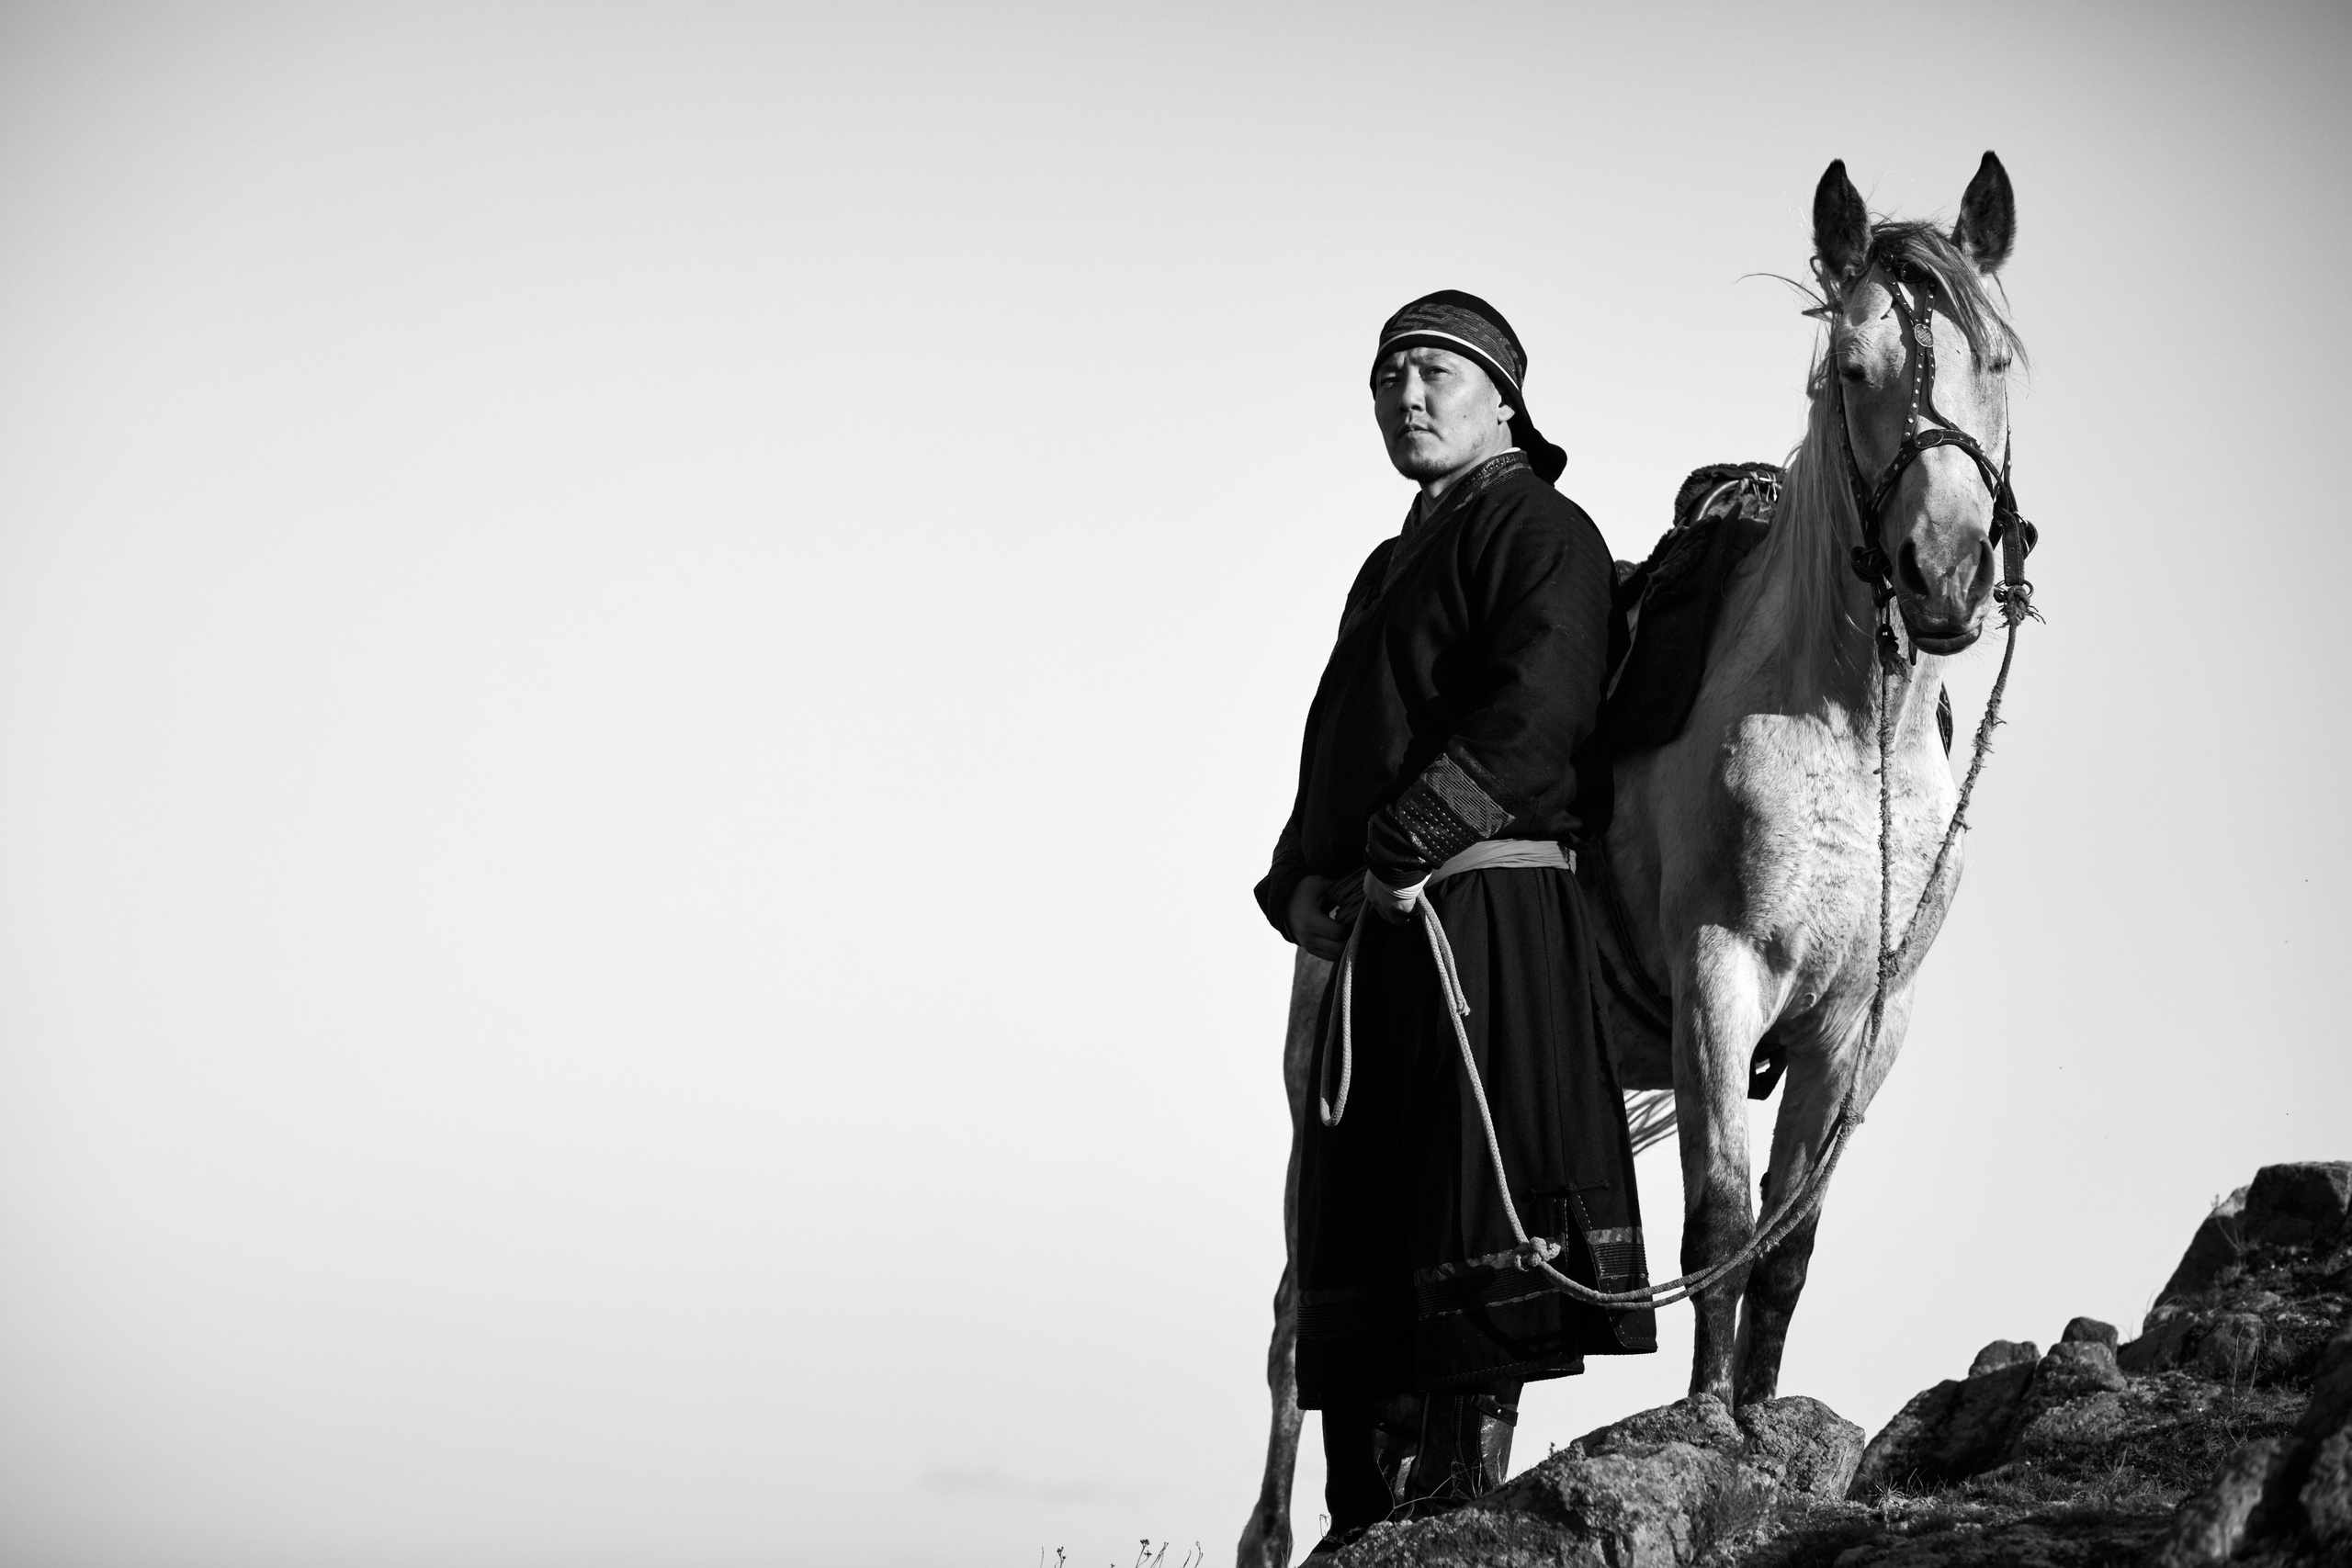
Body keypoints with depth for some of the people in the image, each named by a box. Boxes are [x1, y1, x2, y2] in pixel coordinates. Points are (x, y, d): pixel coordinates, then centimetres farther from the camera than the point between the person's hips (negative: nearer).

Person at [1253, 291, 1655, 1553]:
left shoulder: (1537, 530, -1)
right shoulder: (1390, 569, 26)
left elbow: (1535, 713, -17)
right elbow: (1334, 748, 24)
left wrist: (1404, 849, -21)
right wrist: (1299, 880, 5)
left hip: (1484, 906, -9)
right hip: (1372, 929, 9)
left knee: (1472, 1212, -11)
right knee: (1356, 1223, 8)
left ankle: (1458, 1490, -11)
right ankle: (1368, 1517, 12)